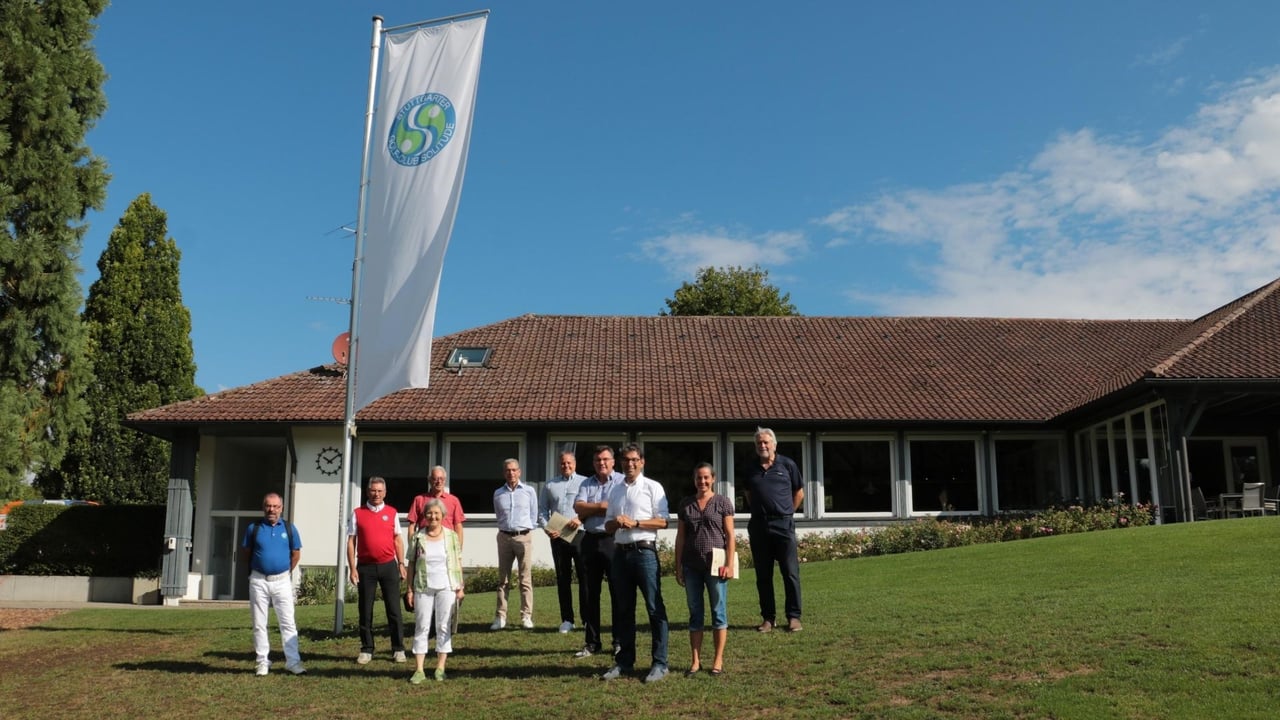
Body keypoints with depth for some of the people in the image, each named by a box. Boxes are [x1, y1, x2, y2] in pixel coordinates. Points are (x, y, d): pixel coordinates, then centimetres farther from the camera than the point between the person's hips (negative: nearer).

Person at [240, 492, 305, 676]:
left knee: (288, 623, -2)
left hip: (282, 581, 0)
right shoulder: (253, 528, 0)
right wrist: (254, 570, 13)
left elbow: (296, 553, 10)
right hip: (259, 581, 1)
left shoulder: (289, 528, 1)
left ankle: (293, 661, 0)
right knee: (259, 624, 6)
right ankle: (263, 662, 15)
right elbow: (246, 552, 11)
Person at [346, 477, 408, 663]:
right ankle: (366, 650, 15)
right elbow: (351, 541, 2)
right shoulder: (357, 514, 3)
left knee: (394, 609, 2)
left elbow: (398, 539, 10)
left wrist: (401, 564, 3)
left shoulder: (392, 513, 7)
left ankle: (398, 649, 8)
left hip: (388, 565, 0)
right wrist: (352, 568, -4)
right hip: (365, 567, 0)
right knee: (365, 611, 6)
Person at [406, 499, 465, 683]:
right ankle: (419, 670, 4)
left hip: (447, 588, 0)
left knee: (444, 627, 3)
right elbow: (412, 564, 5)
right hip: (423, 588, 0)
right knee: (421, 627, 1)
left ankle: (440, 668, 12)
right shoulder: (417, 538, 3)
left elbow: (458, 563, 5)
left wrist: (460, 587, 0)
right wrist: (410, 589, 1)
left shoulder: (452, 536, 3)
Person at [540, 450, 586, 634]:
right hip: (557, 536, 3)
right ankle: (567, 620, 12)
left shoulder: (584, 482, 6)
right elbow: (542, 510, 13)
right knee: (562, 579, 6)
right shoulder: (550, 485, 15)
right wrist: (546, 528, -3)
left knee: (585, 577, -5)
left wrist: (581, 519, -17)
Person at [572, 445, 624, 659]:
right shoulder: (586, 484, 14)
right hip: (590, 541, 5)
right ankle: (592, 642, 18)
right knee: (588, 593, 8)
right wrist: (602, 506, -11)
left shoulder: (622, 481, 0)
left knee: (619, 592, 1)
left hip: (614, 540, -5)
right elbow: (578, 508, -1)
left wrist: (590, 509, -8)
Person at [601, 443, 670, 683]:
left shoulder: (652, 487, 1)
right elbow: (608, 525, 18)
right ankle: (624, 661, 19)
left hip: (644, 551, -6)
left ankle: (659, 663, 0)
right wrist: (616, 522, -5)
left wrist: (635, 523, -15)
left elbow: (662, 521, -5)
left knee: (655, 609, -5)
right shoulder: (615, 490, 16)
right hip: (620, 552, 6)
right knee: (623, 609, 11)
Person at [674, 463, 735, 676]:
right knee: (695, 613, 8)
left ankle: (718, 660, 11)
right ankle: (695, 660, 13)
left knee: (718, 611, 3)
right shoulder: (685, 504, 10)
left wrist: (729, 563, -8)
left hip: (715, 564, -3)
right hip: (692, 566, 3)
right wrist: (678, 566, 7)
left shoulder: (723, 502, 2)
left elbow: (730, 535, -1)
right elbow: (680, 537, 11)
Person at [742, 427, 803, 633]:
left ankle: (793, 617, 4)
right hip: (758, 526, 3)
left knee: (791, 573, -3)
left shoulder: (787, 465, 2)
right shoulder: (751, 470, 10)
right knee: (763, 575, 6)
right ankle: (768, 617, 14)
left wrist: (785, 513, 9)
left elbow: (799, 493, 10)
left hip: (783, 525, -3)